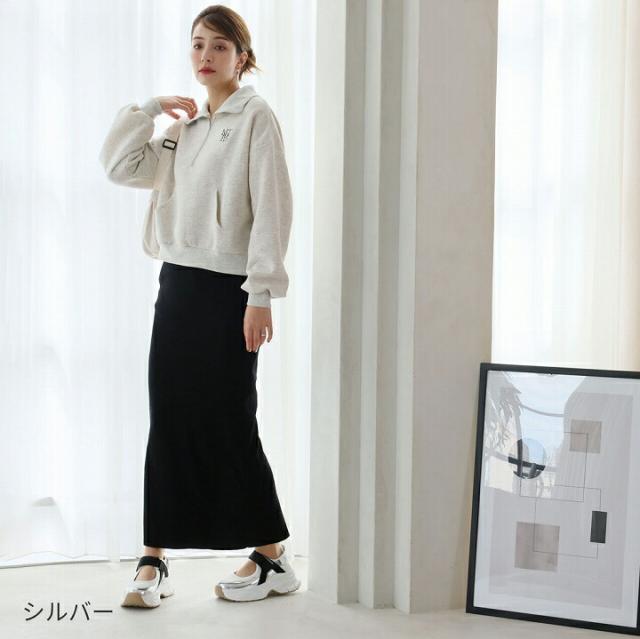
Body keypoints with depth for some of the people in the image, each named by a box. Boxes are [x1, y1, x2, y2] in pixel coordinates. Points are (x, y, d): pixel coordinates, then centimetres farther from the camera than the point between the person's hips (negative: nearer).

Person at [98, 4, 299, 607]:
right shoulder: (185, 126, 17)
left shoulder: (255, 116, -5)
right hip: (177, 284, 6)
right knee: (169, 422, 5)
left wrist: (262, 295, -17)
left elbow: (271, 209, -12)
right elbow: (119, 165, 13)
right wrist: (150, 107, 6)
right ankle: (154, 561, 13)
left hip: (227, 289, -6)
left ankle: (273, 558, 13)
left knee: (229, 424, -1)